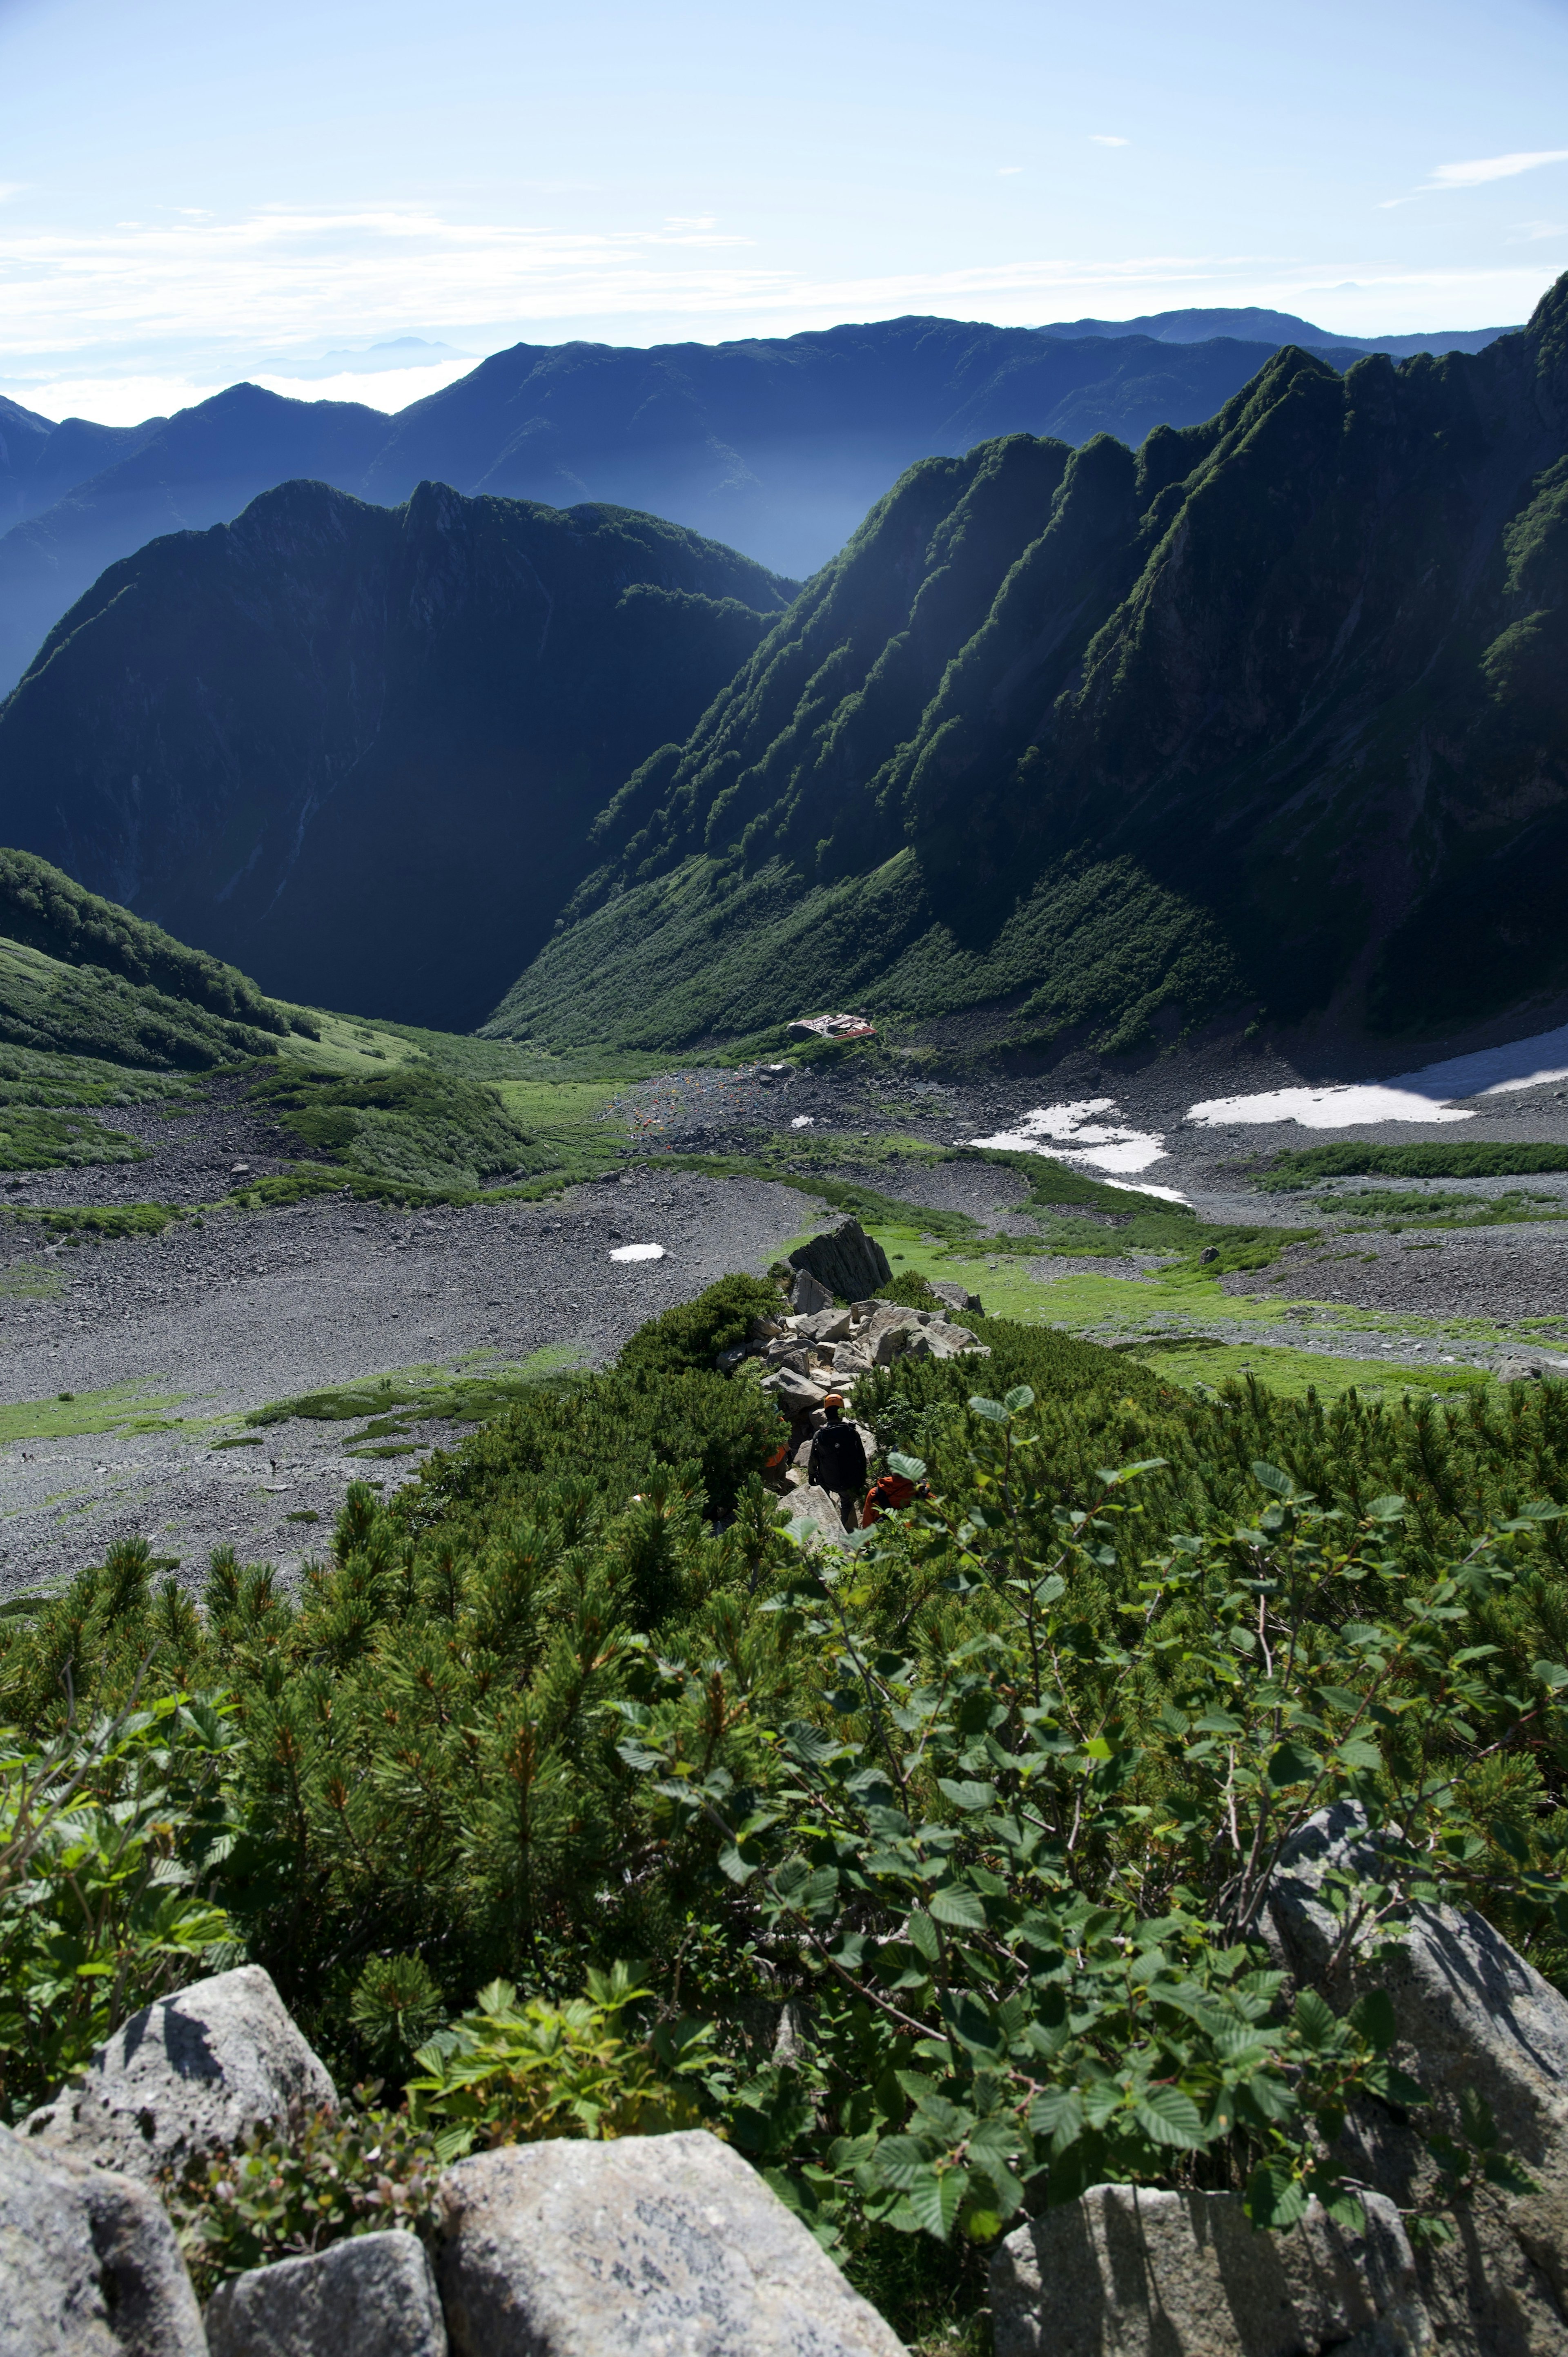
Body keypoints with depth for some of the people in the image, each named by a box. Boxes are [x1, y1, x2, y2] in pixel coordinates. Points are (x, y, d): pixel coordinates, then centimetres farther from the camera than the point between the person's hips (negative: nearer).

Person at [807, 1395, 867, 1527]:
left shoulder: (819, 1436, -16)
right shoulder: (852, 1434, -16)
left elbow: (813, 1461, -4)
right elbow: (862, 1460, -7)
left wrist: (811, 1476, 16)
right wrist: (861, 1482, 7)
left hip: (828, 1482, 0)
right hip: (849, 1482, 0)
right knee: (847, 1504, 29)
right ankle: (849, 1531, 39)